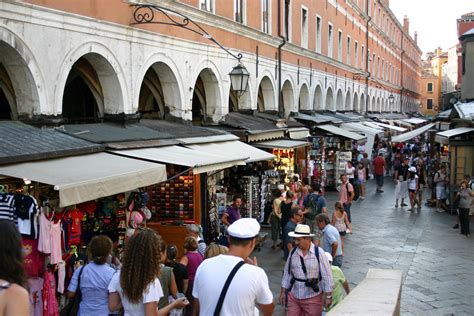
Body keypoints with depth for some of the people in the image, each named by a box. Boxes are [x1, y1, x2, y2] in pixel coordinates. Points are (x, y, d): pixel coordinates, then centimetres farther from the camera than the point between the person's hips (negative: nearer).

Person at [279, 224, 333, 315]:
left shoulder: (319, 253, -11)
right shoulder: (293, 252, -1)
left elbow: (327, 276, -7)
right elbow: (287, 273, 8)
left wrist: (328, 296, -5)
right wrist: (283, 292, 10)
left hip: (313, 298, -3)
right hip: (294, 297, 3)